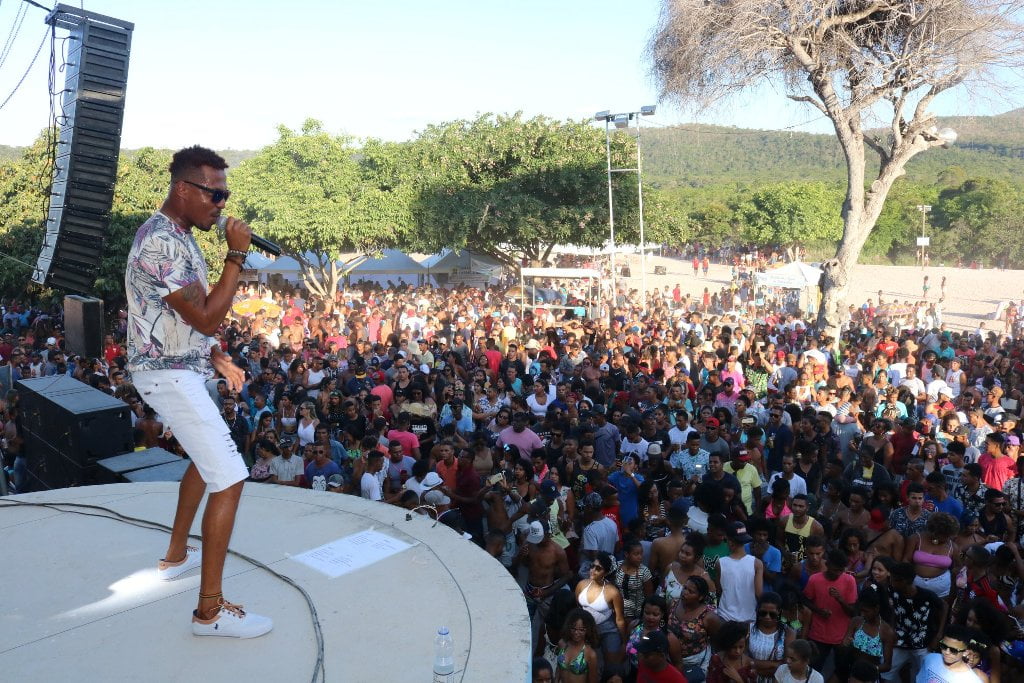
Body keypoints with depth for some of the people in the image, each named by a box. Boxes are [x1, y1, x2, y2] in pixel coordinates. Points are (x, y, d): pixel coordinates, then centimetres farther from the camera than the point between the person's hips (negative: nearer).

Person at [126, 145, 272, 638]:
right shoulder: (163, 243, -24)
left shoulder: (175, 233, 10)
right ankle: (210, 610, -3)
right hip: (170, 376, -11)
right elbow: (207, 319, -24)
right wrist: (237, 255, -21)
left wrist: (218, 360, 13)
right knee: (229, 480, -12)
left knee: (205, 458, 27)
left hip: (180, 369, 11)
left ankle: (176, 556, 42)